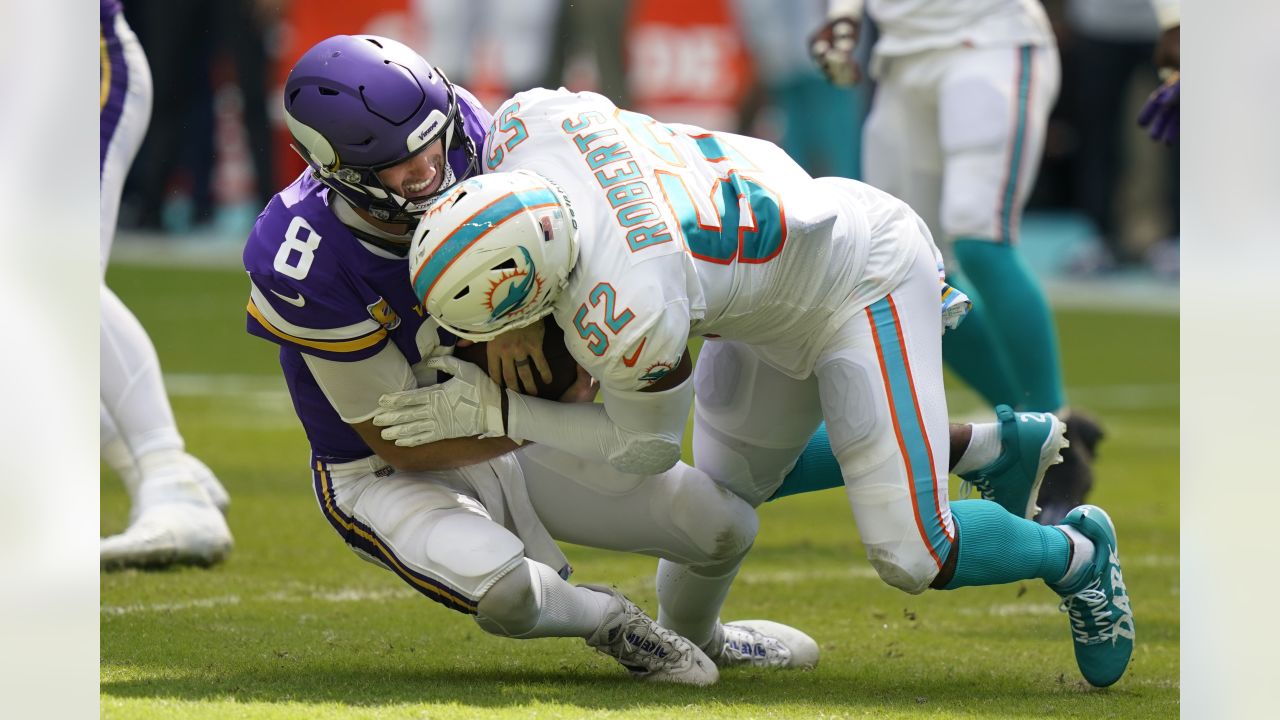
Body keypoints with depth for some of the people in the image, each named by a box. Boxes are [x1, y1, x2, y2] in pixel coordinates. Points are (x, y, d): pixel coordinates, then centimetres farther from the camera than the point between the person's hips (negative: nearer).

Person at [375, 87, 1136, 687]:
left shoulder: (623, 314, -40)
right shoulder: (528, 125, -25)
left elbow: (649, 445, -18)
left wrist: (489, 411, -18)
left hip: (866, 276, -8)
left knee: (914, 556, -7)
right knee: (722, 487, 19)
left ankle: (1075, 554, 19)